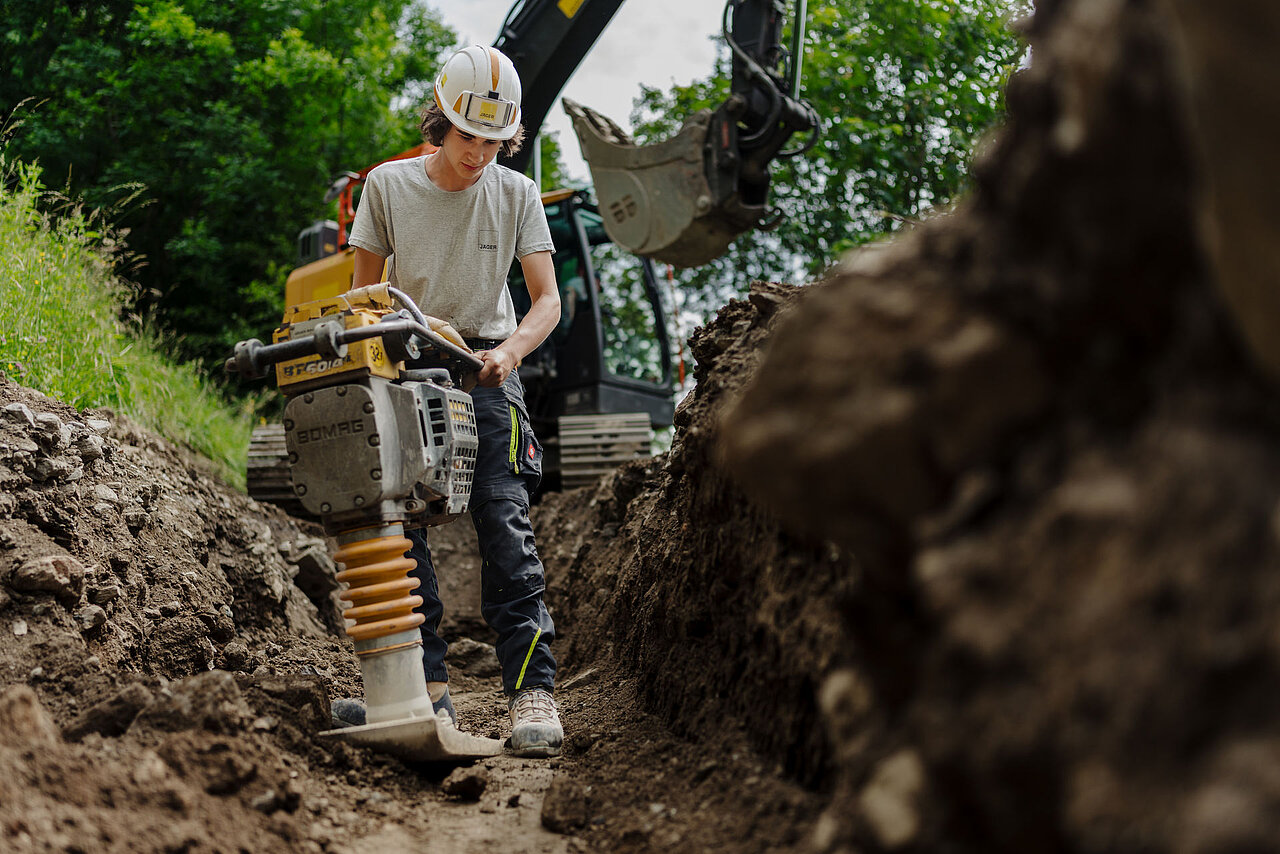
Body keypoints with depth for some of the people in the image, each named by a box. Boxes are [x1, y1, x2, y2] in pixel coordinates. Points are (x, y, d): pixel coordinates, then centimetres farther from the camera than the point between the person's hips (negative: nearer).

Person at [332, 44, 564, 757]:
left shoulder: (516, 194, 3)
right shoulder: (388, 186, 3)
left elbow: (547, 299, 2)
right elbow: (365, 288, 11)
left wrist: (510, 350, -18)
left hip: (484, 368, -1)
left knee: (505, 518, -15)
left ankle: (532, 688, -18)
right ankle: (430, 684, -2)